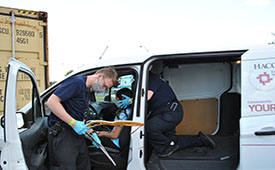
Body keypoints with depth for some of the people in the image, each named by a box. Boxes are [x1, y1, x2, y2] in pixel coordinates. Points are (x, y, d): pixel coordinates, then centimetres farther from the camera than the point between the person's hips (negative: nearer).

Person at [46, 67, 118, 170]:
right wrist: (74, 123, -23)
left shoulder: (87, 91, 18)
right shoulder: (77, 82, -13)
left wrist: (91, 133, 11)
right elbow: (51, 102, -22)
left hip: (78, 134, 9)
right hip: (62, 134, -9)